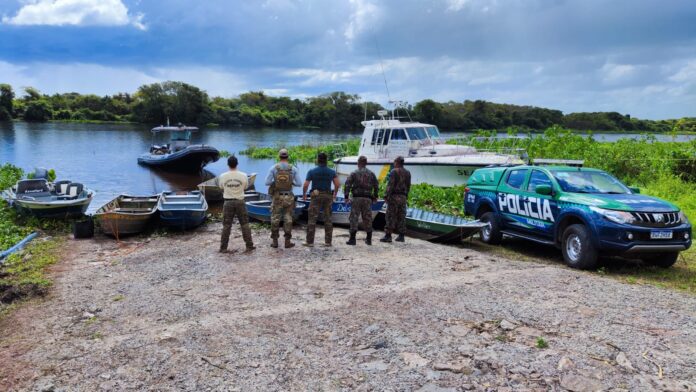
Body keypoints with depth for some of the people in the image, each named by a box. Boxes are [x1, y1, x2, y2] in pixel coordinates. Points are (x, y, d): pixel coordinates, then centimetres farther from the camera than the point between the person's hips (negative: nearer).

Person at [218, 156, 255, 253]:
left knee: (226, 226, 7)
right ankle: (249, 246, 11)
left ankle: (223, 248, 10)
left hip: (228, 202, 0)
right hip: (240, 201, 0)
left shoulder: (223, 176, -6)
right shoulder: (243, 175, -7)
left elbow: (221, 187, 8)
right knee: (245, 224, 9)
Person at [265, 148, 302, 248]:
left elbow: (267, 182, -10)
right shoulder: (294, 169, -5)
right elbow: (299, 184, -5)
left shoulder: (273, 168, -7)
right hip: (288, 197, 0)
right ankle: (287, 242, 7)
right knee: (288, 219, 6)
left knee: (275, 219, 8)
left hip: (277, 197, 0)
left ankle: (275, 241, 10)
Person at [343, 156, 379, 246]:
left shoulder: (354, 173, 1)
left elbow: (347, 185, -7)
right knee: (368, 218, 9)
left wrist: (346, 197, -5)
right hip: (368, 199, 3)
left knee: (354, 218, 0)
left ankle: (352, 239, -3)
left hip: (357, 198, -3)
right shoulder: (371, 174, 9)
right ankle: (369, 239, 14)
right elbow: (376, 186, 9)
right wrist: (375, 197, 17)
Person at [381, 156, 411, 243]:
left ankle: (388, 236, -6)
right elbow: (408, 186, 13)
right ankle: (401, 236, 8)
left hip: (394, 196, -6)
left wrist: (386, 196, -13)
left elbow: (390, 185, -14)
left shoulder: (394, 171, -8)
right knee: (401, 216, 8)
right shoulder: (407, 173, 12)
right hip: (403, 197, 6)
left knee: (391, 216, -5)